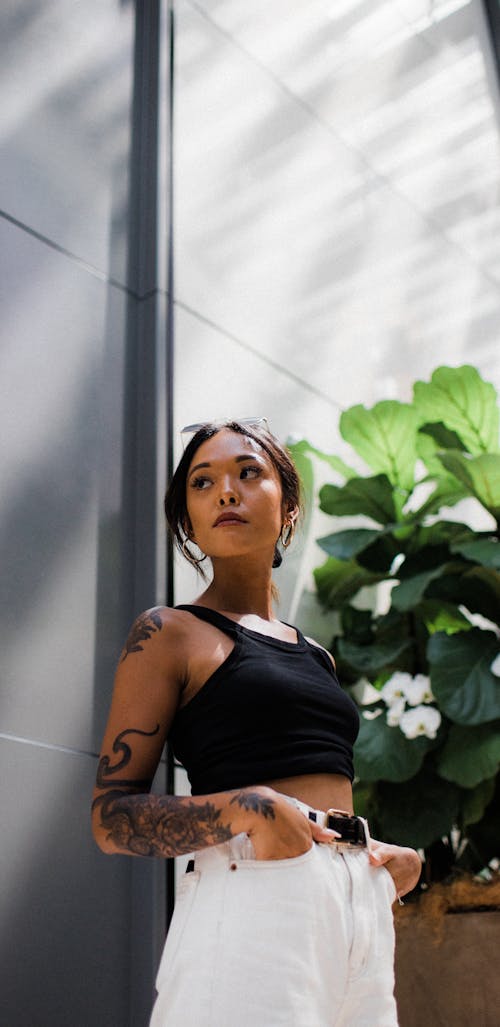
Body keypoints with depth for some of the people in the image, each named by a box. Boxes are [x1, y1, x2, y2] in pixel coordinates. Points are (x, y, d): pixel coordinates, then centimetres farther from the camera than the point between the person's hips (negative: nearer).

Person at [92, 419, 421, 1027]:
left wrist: (392, 856, 7)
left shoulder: (316, 656, 19)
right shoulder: (170, 632, 0)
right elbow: (111, 817, -6)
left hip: (361, 903, 7)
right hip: (255, 898, -6)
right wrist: (245, 809, -22)